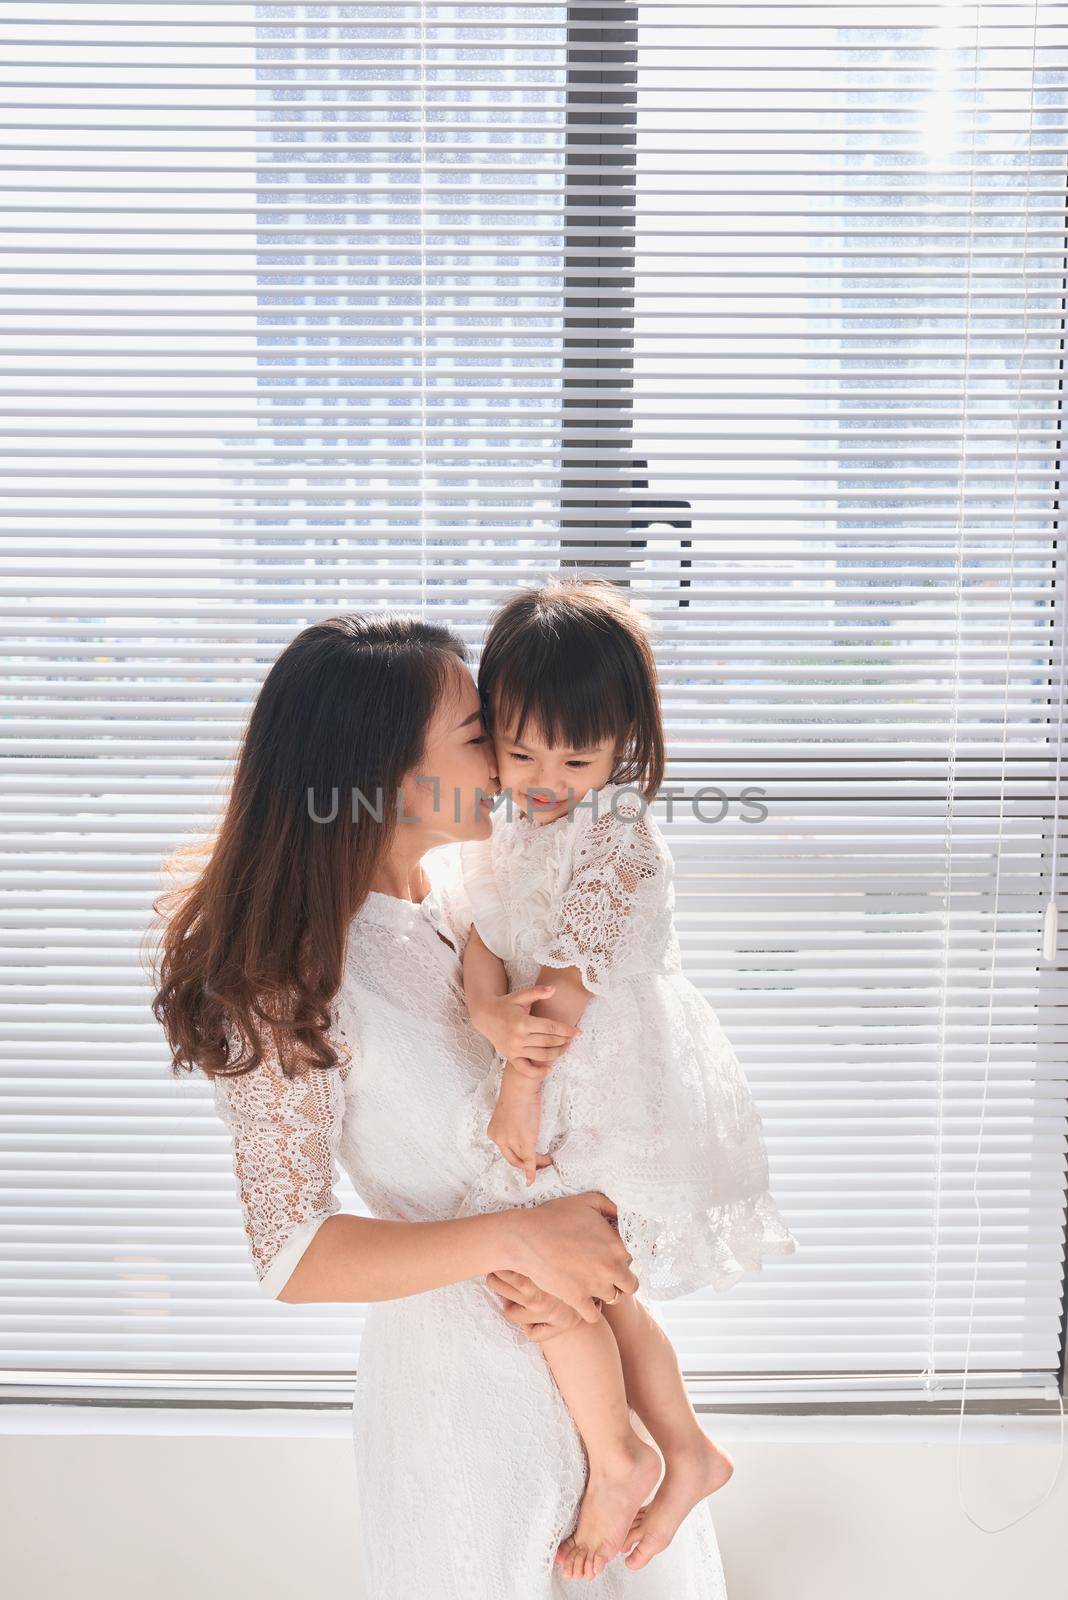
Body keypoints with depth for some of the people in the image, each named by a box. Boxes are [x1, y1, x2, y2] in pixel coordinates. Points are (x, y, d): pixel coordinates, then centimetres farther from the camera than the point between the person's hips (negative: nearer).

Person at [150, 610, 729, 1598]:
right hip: (462, 1372, -5)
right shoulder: (296, 978, -20)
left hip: (593, 1330, 5)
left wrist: (578, 1259, -17)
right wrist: (517, 1238, -26)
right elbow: (291, 1255, -19)